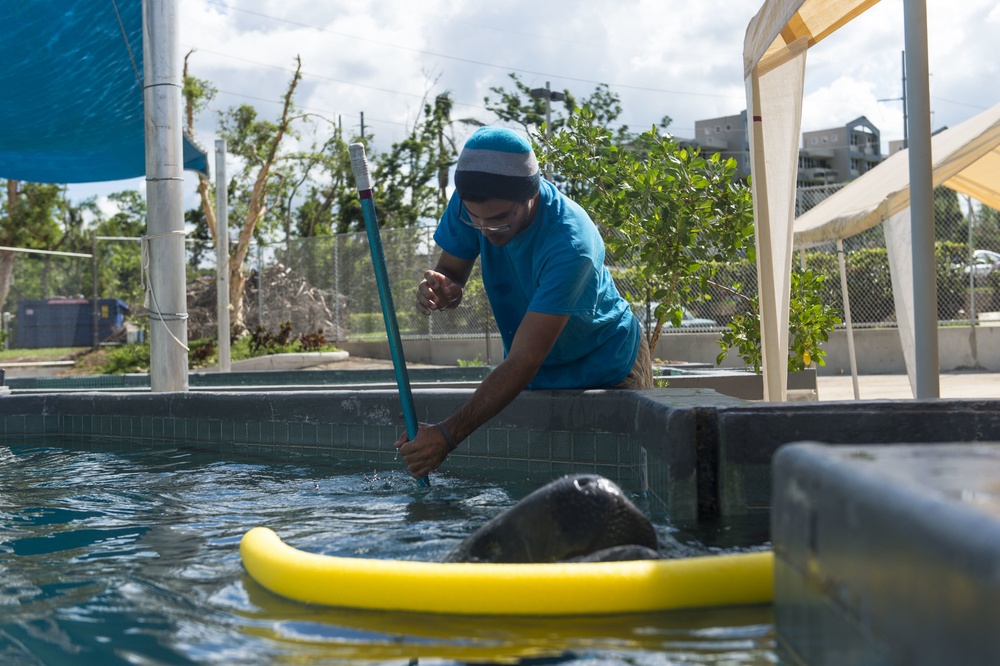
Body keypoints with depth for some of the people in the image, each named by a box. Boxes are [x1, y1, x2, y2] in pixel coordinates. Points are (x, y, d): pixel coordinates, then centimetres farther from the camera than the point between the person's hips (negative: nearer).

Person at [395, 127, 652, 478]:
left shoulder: (570, 246, -37)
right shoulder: (473, 201, -20)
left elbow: (523, 362, -39)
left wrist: (448, 435, -45)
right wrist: (443, 291, -36)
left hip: (607, 370, -4)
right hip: (532, 375, 4)